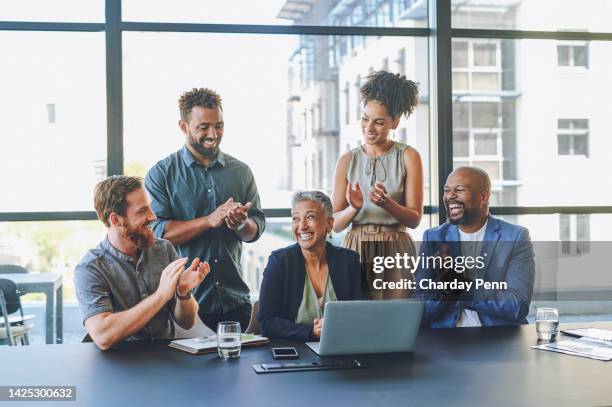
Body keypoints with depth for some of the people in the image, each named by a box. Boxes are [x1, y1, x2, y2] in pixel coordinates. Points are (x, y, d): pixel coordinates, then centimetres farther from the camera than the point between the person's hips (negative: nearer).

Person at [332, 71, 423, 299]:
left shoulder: (408, 157, 1)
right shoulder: (348, 160, 6)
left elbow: (415, 219, -3)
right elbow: (335, 224, 3)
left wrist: (386, 203, -19)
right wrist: (354, 208, -16)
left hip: (396, 252, -1)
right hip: (356, 251, 1)